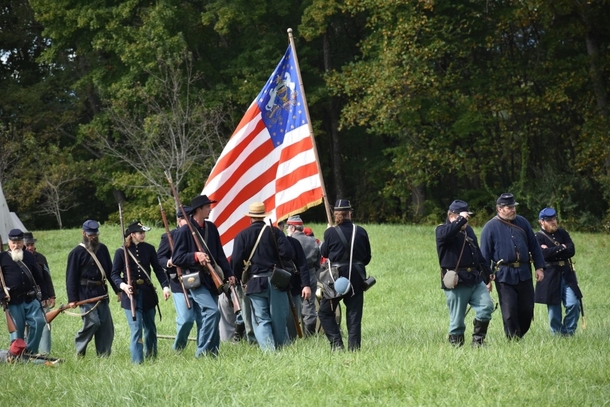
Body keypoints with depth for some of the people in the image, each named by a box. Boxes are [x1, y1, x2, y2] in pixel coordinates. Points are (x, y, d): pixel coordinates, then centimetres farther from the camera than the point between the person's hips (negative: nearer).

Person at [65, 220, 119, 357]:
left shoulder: (102, 249, 13)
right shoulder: (77, 253, -4)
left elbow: (110, 271, 19)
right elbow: (71, 277, -6)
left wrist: (118, 289, 14)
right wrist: (72, 299, -11)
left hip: (102, 293, 6)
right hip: (86, 295, -6)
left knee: (107, 326, 1)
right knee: (93, 322, -14)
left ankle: (104, 356, 8)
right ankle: (80, 351, 5)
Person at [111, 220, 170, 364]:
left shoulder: (149, 249, 4)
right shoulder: (121, 252, -4)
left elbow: (158, 269, 5)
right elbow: (114, 274, -1)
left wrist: (165, 286, -9)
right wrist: (123, 285, -20)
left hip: (147, 293, 4)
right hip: (131, 294, -4)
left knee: (150, 328, 13)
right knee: (136, 329, -11)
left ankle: (151, 358, 28)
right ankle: (137, 361, -8)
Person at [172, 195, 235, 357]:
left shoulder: (211, 228, 12)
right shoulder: (184, 231, -7)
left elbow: (220, 254, 17)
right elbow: (177, 259, -8)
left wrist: (228, 274, 8)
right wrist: (195, 256, -22)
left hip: (210, 279, 7)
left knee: (207, 317, 9)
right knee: (212, 311, -22)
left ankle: (212, 353, 15)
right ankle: (202, 351, -16)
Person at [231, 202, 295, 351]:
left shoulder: (242, 235, 0)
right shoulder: (274, 232, 2)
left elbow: (236, 260, -8)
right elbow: (288, 253, -8)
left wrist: (239, 278, 8)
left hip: (255, 282, -1)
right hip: (276, 281, 1)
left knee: (261, 319, 1)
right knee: (279, 317, 9)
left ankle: (269, 350, -12)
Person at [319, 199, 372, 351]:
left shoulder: (330, 233, -10)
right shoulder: (361, 232, -2)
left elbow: (324, 253, 6)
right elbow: (367, 257, 7)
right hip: (357, 276, 3)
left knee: (325, 311, 10)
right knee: (354, 313, 9)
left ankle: (336, 343, -1)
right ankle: (354, 346, 5)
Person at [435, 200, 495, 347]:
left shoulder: (468, 230, 22)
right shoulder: (442, 230, -1)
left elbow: (479, 255, 26)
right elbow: (446, 234, -29)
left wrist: (487, 277, 24)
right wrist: (461, 220, -22)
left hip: (475, 280, 6)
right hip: (456, 283, -6)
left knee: (487, 306, -11)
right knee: (457, 318, -4)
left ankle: (478, 340, 0)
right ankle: (456, 344, 8)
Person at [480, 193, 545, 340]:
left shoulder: (522, 222, 9)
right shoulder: (490, 227, -3)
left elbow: (534, 246, 13)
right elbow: (484, 256, -2)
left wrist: (539, 268, 6)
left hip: (524, 273, 4)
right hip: (504, 276, -4)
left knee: (527, 309, 7)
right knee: (509, 311, -4)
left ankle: (520, 336, 25)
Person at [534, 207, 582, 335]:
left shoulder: (562, 233, 11)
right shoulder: (538, 237, -3)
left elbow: (571, 251, -2)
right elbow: (544, 254, -19)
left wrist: (553, 252, -12)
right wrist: (562, 248, -9)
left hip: (567, 273, 4)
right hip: (550, 276, -4)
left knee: (573, 304, -6)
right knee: (554, 308, 1)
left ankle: (569, 332, 8)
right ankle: (557, 334, 13)